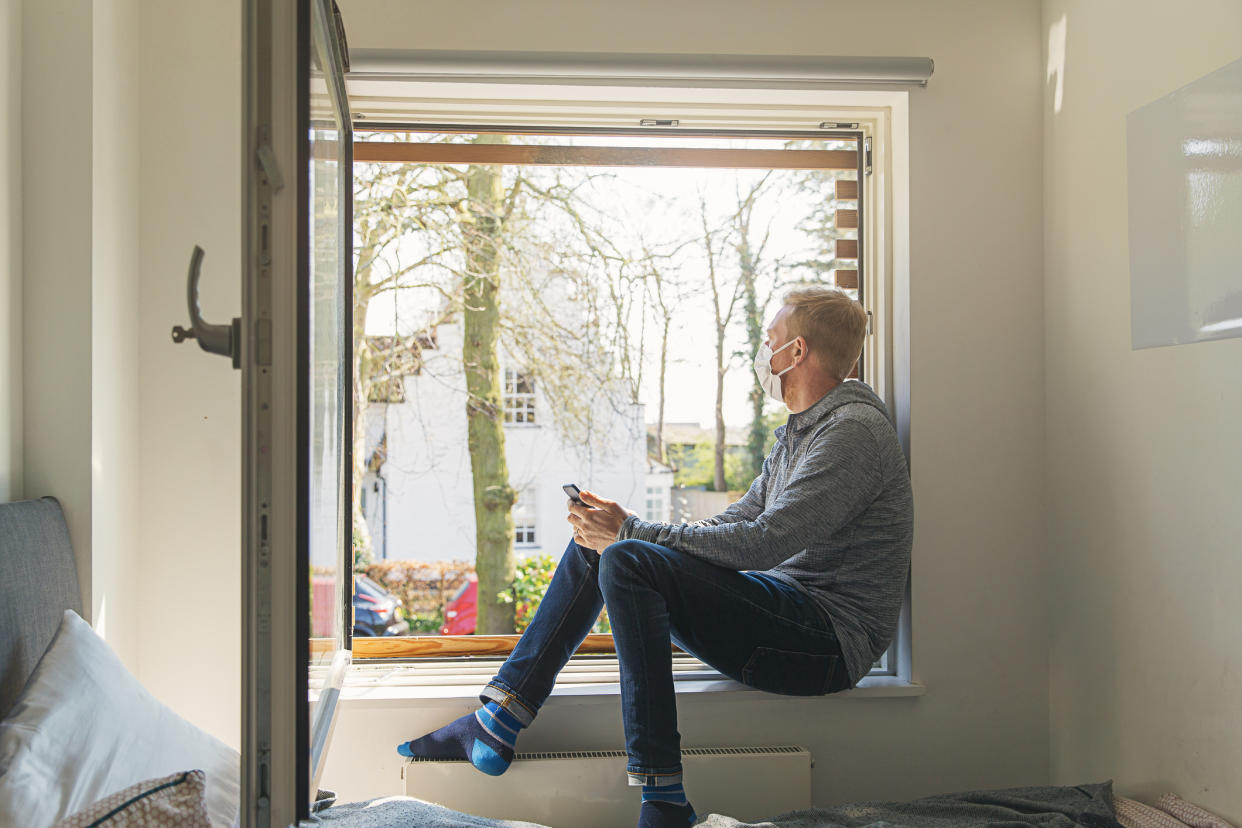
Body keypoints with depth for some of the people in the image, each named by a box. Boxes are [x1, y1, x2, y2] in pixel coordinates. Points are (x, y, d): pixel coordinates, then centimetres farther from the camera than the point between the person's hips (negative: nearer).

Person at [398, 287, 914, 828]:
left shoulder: (855, 429, -14)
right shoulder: (800, 432, 19)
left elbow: (763, 542, -24)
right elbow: (729, 527, 16)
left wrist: (630, 534, -17)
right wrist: (623, 526, 1)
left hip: (830, 636, -10)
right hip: (785, 612, 10)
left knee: (628, 562, -27)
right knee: (597, 546, 5)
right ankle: (495, 725, 1)